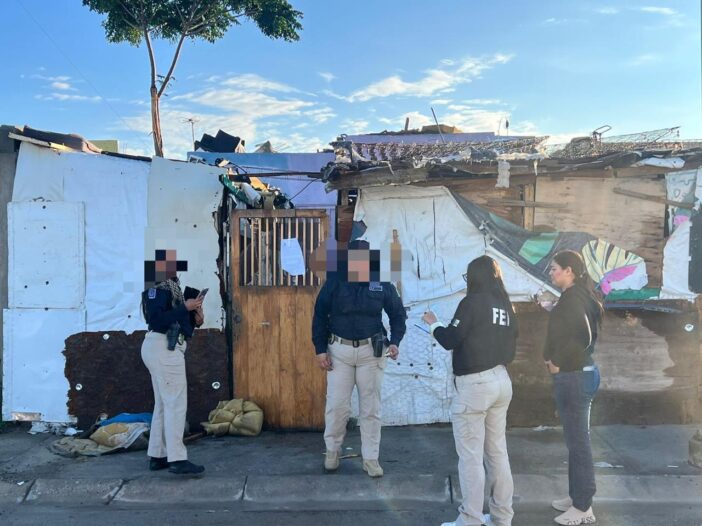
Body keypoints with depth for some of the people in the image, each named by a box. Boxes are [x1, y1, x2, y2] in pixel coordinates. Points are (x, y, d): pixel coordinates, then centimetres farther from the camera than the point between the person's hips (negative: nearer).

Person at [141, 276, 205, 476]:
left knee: (163, 404, 13)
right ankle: (177, 459, -9)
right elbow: (157, 318, -23)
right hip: (163, 348, -10)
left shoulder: (170, 288, 17)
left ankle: (157, 456, 17)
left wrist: (196, 318, 0)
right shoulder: (159, 288, -11)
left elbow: (175, 319, 17)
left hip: (163, 348, 10)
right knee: (175, 403, -10)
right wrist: (185, 307, -20)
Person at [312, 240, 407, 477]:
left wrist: (395, 342, -6)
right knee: (337, 404, 3)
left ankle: (371, 458, 18)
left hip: (370, 351, 1)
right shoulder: (335, 281, -7)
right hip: (339, 350, 0)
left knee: (371, 407, 6)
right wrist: (320, 349, -4)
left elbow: (398, 313, 8)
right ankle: (332, 449, 26)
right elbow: (320, 315, 0)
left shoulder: (382, 284, -4)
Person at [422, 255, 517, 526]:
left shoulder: (472, 302, -12)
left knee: (470, 456, 0)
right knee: (497, 452, 15)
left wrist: (434, 324, 6)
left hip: (474, 384, -8)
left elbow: (450, 340, -11)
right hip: (501, 381, 8)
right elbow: (510, 349, 13)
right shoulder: (505, 306, 9)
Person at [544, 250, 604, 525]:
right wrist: (557, 359, 9)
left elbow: (581, 336, -26)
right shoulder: (580, 296, 11)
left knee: (578, 441, 0)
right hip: (580, 372, 10)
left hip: (573, 376, -10)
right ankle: (577, 496, 30)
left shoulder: (571, 299, -18)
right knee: (576, 440, 18)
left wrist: (558, 363, -14)